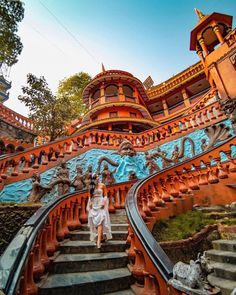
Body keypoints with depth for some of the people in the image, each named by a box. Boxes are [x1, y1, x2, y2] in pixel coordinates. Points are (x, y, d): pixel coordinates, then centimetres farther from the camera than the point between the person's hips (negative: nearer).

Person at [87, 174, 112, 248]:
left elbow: (105, 195, 0)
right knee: (95, 221, 8)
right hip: (93, 205, 4)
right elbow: (90, 196, 15)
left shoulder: (102, 185, -1)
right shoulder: (91, 187, 9)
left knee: (100, 221, -12)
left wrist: (104, 202, -13)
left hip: (100, 204, -4)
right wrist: (90, 202, -1)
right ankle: (101, 237, 24)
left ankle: (99, 240, -15)